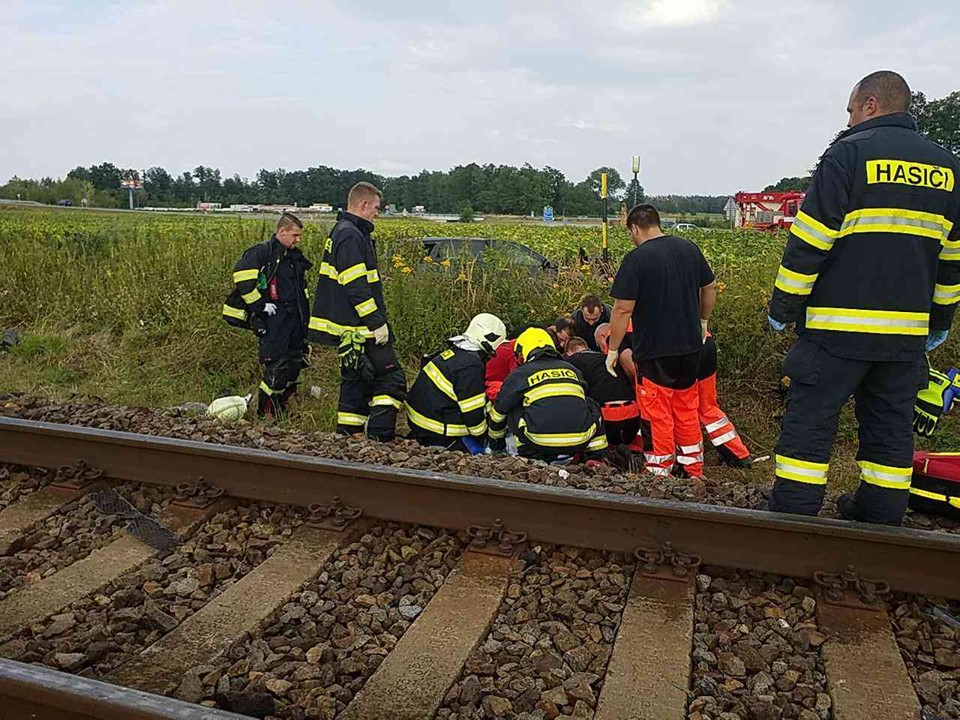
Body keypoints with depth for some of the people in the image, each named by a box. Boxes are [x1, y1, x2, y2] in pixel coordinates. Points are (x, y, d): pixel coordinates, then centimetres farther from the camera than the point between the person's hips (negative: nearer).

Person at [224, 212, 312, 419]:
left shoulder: (295, 256, 17)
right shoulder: (261, 252, -9)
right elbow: (241, 278, -18)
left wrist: (305, 315, 22)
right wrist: (260, 305, -16)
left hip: (295, 320, 8)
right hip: (273, 320, -8)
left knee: (295, 365, 9)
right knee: (276, 367, -10)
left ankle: (282, 409, 23)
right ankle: (264, 413, 2)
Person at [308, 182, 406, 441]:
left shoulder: (339, 233, 18)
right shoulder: (351, 236, -16)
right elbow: (356, 287, -22)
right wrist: (377, 322, -19)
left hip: (349, 328, 11)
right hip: (361, 330, -11)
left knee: (355, 380, 16)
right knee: (392, 379, -7)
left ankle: (346, 437, 21)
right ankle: (378, 438, -9)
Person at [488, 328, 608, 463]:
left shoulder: (518, 375, 12)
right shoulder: (572, 370, 22)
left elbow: (498, 411, 24)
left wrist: (496, 440, 43)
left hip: (539, 444, -2)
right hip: (579, 444, 2)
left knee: (513, 410, 22)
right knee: (591, 406, 31)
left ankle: (528, 454, 13)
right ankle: (595, 456, 19)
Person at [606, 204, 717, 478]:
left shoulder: (636, 259, -15)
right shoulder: (689, 248, 5)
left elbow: (623, 308, -17)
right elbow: (710, 288, 15)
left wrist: (613, 349, -9)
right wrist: (702, 321, 30)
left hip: (654, 350, -6)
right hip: (690, 346, 7)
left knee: (658, 415, 4)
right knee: (687, 411, 18)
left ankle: (660, 473, 14)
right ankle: (694, 472, 27)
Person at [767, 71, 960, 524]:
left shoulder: (849, 152, -5)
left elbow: (809, 239, -10)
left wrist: (782, 306, -3)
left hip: (839, 325, -6)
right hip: (908, 330, 6)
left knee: (809, 421, 0)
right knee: (890, 426, 15)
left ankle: (791, 520, 2)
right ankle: (881, 518, 26)